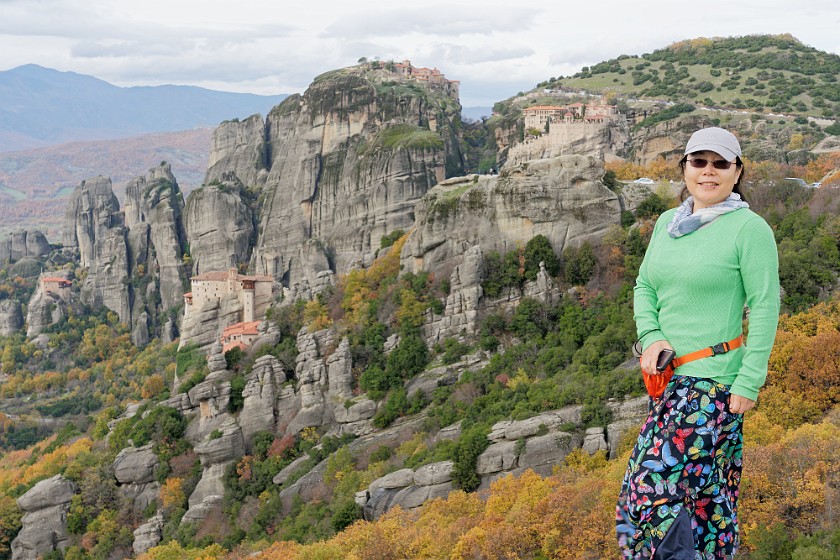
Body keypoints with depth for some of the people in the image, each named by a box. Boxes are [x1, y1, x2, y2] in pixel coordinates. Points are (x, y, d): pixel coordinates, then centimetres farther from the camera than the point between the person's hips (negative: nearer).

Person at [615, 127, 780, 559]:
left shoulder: (749, 228, -8)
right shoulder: (667, 223, 10)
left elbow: (765, 308, -9)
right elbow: (644, 287, 15)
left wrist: (749, 382, -12)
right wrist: (650, 337, -3)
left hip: (714, 378, -6)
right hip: (668, 374, 6)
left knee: (652, 485, -11)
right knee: (701, 487, 15)